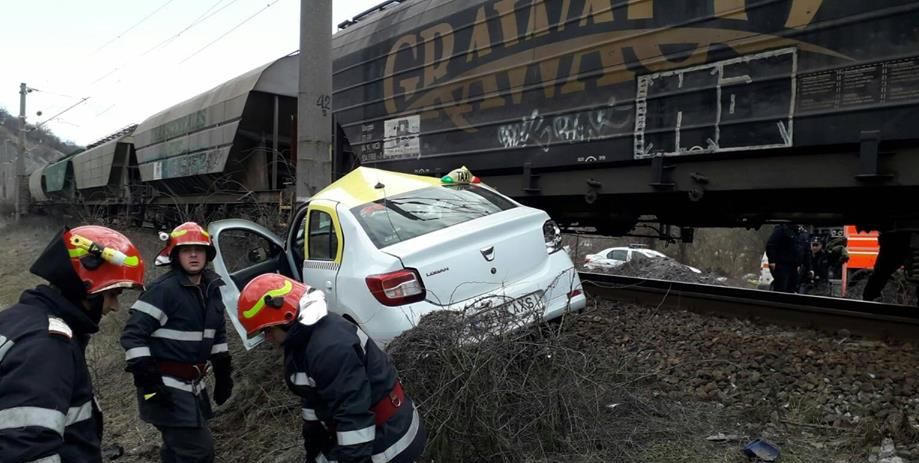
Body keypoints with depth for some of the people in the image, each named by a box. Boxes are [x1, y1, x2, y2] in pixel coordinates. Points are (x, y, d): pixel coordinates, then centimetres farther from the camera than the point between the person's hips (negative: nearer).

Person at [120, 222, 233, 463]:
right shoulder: (164, 289, -16)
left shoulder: (211, 289, 8)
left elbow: (217, 333, 18)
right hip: (167, 386, -8)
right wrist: (147, 379, -22)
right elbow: (133, 334, -18)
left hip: (192, 384, 8)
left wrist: (223, 373, 17)